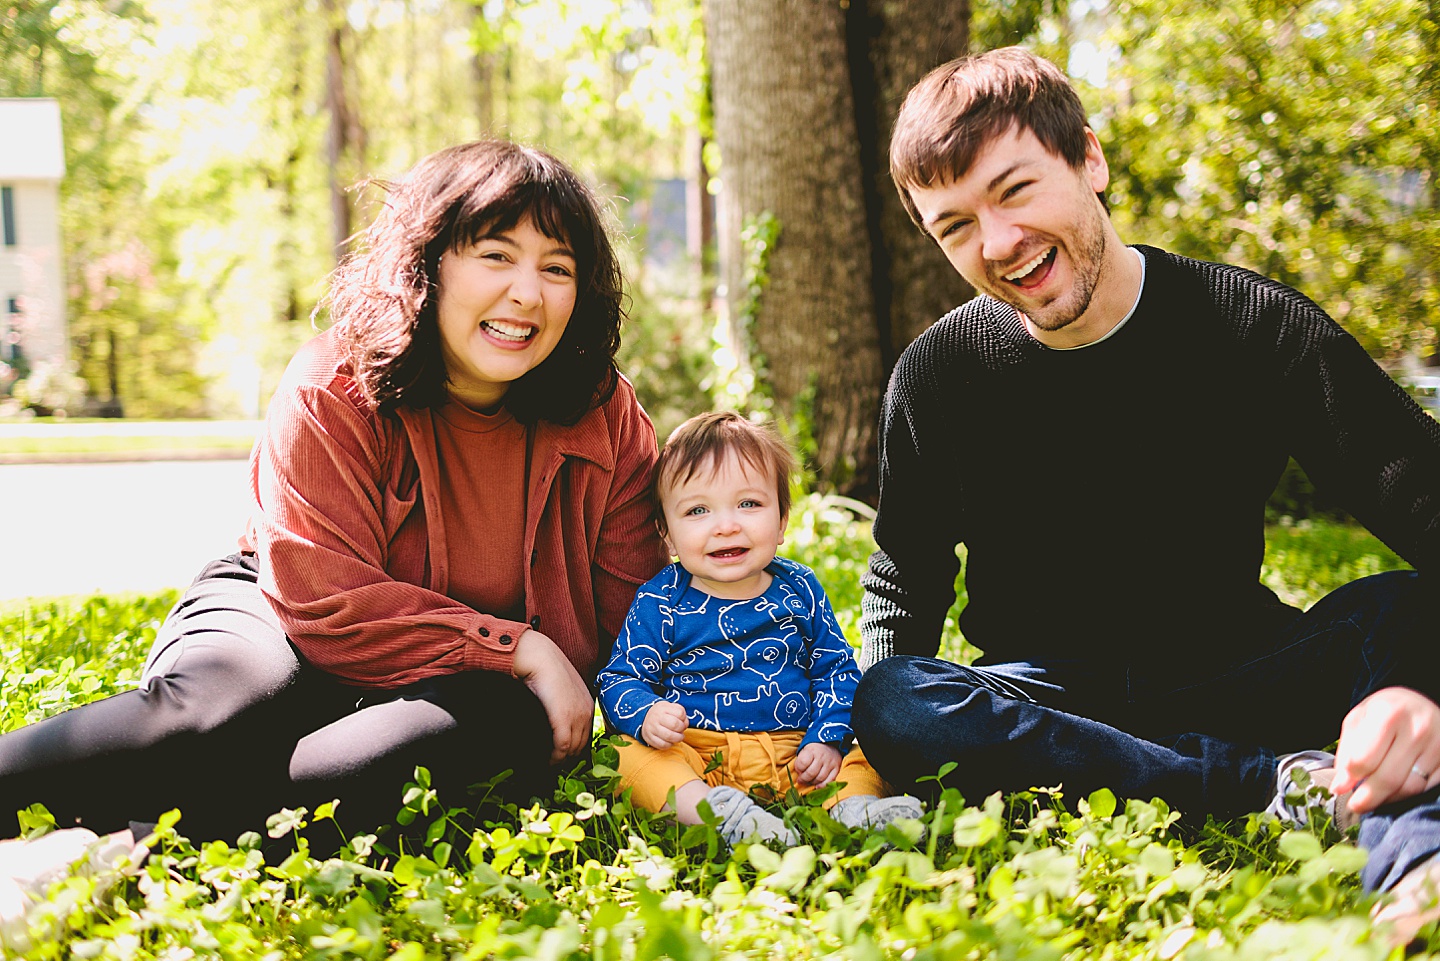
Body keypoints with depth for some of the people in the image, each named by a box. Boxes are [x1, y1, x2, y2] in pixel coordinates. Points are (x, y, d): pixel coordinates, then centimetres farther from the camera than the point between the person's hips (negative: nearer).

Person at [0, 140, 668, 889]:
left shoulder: (608, 419, -7)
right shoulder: (332, 394, -16)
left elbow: (631, 606, -1)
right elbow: (327, 602, -23)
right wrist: (520, 650, -28)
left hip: (472, 674, 3)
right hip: (282, 616, -2)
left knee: (503, 719, -35)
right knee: (224, 701, -38)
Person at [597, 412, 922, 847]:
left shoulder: (800, 590, 8)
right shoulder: (660, 602, 1)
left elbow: (837, 669, 13)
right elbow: (619, 680, 3)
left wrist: (828, 739, -4)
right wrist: (647, 714, -20)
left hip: (793, 758, 3)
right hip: (696, 756, -2)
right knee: (634, 756, -29)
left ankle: (850, 806, -44)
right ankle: (718, 814, -51)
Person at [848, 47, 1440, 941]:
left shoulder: (1257, 330, -9)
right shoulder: (938, 377, -3)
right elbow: (904, 581, 8)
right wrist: (878, 734, -13)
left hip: (1229, 684, -1)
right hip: (1046, 697, 2)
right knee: (890, 704, -29)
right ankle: (1277, 780, -29)